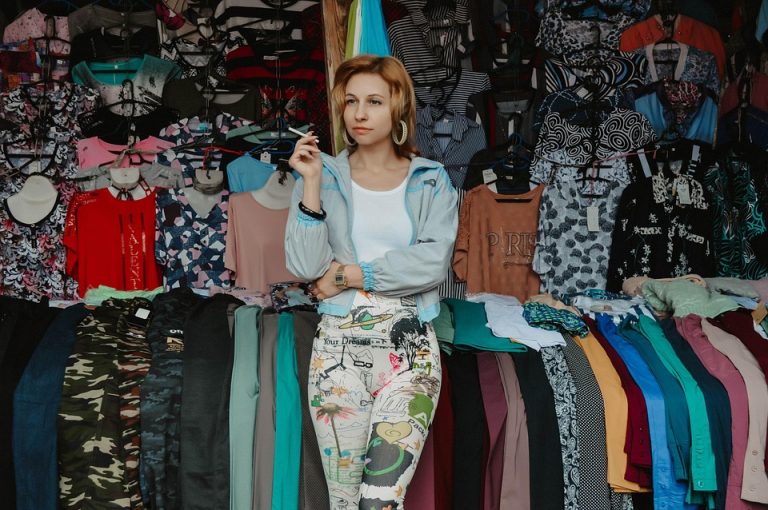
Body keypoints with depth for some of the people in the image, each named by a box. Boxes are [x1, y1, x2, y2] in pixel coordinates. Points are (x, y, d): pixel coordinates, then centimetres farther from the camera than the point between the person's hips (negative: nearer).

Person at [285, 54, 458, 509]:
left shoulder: (432, 181, 6)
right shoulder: (324, 174, 6)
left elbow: (433, 263, -10)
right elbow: (306, 267, -5)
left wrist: (348, 274, -9)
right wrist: (311, 184, -11)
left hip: (410, 343, 0)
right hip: (339, 342, 1)